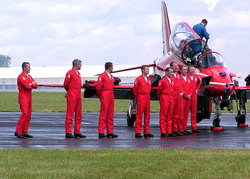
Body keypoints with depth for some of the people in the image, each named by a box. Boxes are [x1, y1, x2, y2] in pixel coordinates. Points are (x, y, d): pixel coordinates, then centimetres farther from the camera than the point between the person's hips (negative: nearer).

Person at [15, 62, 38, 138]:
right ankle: (18, 132, -14)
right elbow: (27, 86, -20)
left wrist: (31, 85, -12)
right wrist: (32, 85, 1)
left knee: (28, 115, 5)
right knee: (25, 114, -16)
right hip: (23, 97, -9)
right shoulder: (21, 76, -11)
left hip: (29, 97, 9)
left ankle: (25, 132, 7)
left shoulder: (29, 77, 18)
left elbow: (36, 86, 9)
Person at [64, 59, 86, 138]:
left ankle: (77, 132, 12)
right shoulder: (70, 73, -9)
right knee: (70, 114, -6)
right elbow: (66, 85, -6)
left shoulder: (78, 73, 17)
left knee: (78, 115, 8)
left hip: (78, 96, 8)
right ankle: (68, 133, -5)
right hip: (72, 96, -8)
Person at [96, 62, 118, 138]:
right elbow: (98, 88, -9)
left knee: (110, 115, 7)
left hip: (111, 97, 8)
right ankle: (101, 132, -8)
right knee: (103, 115, -8)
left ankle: (110, 132, 9)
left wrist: (112, 96, 14)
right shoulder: (102, 76, -7)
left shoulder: (111, 77, 17)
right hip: (105, 98, -8)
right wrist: (101, 96, 0)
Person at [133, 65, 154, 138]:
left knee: (147, 116, 7)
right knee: (139, 116, -7)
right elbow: (134, 90, -3)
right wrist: (137, 98, 3)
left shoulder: (149, 80, 15)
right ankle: (138, 132, -7)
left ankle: (146, 132, 11)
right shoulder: (138, 79, -6)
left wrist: (147, 96, 13)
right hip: (141, 99, -7)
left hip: (147, 98, 7)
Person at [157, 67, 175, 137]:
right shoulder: (162, 80, -8)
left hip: (171, 99, 8)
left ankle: (169, 132, 12)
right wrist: (160, 98, 6)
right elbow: (159, 91, -4)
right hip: (164, 100, -8)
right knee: (163, 116, -6)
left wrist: (171, 98, 17)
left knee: (170, 116, 8)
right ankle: (163, 132, -6)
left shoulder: (172, 80, 14)